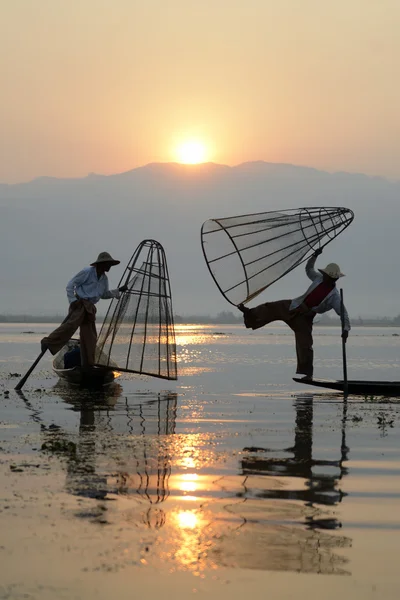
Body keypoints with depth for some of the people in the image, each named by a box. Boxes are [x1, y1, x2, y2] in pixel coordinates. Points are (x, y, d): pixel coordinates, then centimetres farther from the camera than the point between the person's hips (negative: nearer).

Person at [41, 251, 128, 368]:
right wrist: (73, 300, -14)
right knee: (71, 324, -32)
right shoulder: (87, 272, -4)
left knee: (90, 337, 6)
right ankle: (48, 343, -40)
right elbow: (70, 285, -4)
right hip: (80, 304, -8)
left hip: (90, 308, 8)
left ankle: (88, 365, 11)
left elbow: (104, 294, 31)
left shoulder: (104, 279, 18)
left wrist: (119, 291, 22)